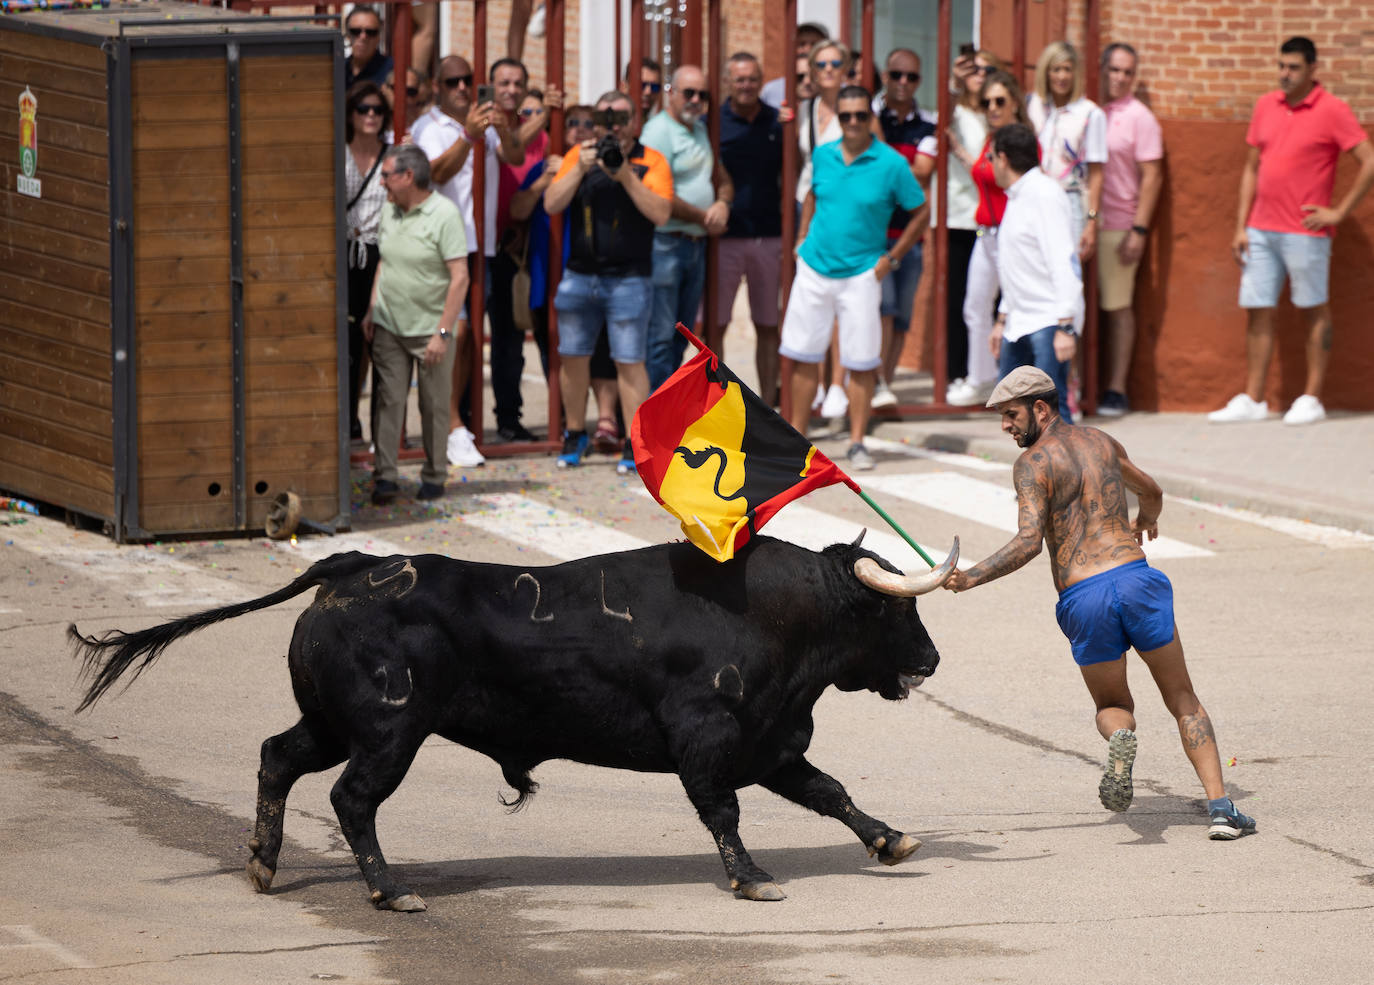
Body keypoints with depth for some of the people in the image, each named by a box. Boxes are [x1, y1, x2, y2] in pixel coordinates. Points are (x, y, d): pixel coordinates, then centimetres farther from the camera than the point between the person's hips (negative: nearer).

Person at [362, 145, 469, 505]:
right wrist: (372, 311, 13)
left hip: (430, 329, -5)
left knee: (434, 405, 4)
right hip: (389, 327, 5)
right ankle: (385, 476, 0)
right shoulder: (390, 213, 7)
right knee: (389, 399, 0)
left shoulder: (444, 214, -13)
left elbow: (460, 277, -15)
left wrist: (443, 332, -18)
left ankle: (434, 476, 16)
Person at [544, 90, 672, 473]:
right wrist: (580, 169, -12)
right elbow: (551, 205, 0)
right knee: (573, 357, 9)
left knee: (629, 361, -4)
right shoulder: (579, 155, 7)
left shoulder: (651, 161, -1)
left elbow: (660, 213, -12)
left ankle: (635, 445, 2)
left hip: (629, 279, -3)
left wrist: (625, 175, -19)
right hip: (580, 274, 3)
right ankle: (575, 435, 25)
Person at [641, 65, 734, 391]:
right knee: (660, 335, -9)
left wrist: (722, 203, -1)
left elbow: (722, 180, 24)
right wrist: (704, 217, -8)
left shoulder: (700, 130, 17)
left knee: (680, 336, 12)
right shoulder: (659, 130, -11)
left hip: (696, 243, 9)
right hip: (665, 244, -9)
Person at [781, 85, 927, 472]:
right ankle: (796, 436, 18)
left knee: (862, 363, -1)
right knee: (804, 355, 7)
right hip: (814, 268, 3)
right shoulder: (823, 155, 3)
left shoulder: (891, 164, -9)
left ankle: (857, 444, 9)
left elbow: (920, 213, 0)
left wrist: (891, 258, -4)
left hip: (861, 275, -3)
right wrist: (803, 236, 12)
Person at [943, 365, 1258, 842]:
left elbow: (1029, 541, -15)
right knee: (1183, 700, 15)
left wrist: (971, 577, -15)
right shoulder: (1102, 441, 18)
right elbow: (1151, 491, 39)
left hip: (1082, 599, -3)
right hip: (1134, 576, 3)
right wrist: (1145, 520, 61)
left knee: (1112, 706, 21)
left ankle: (1120, 736, -17)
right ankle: (1220, 807, 1)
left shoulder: (1033, 462, 0)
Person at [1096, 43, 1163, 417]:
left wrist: (1140, 229, -11)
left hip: (1117, 226, -4)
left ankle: (1116, 390, 5)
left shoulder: (1138, 117, -1)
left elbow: (1151, 176, -4)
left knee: (1116, 307, 0)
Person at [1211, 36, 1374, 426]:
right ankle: (1253, 399, 9)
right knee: (1257, 313, 5)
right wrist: (1241, 225, 9)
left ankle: (1312, 399, 8)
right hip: (1261, 230, 6)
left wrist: (1338, 212, -10)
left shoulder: (1332, 111, -7)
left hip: (1305, 232, -6)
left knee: (1314, 312, 3)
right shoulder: (1266, 107, 10)